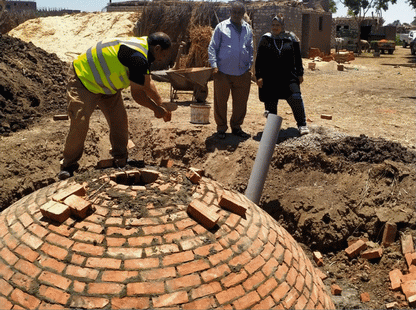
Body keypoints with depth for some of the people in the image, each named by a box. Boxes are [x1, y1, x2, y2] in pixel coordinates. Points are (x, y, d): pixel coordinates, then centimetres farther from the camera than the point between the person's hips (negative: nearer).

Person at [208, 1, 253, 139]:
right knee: (220, 102, 3)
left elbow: (250, 49, 21)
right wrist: (214, 66, -9)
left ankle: (236, 127, 24)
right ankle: (221, 128, 18)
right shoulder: (221, 27, 1)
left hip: (242, 73, 3)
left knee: (240, 102, 8)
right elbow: (212, 48, 0)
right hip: (223, 72, -3)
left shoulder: (248, 29, 13)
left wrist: (249, 66, 11)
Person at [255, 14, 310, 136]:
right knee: (270, 103, 4)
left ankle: (302, 125, -1)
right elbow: (259, 59, 4)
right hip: (270, 78, 0)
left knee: (296, 98, -13)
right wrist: (259, 76, -2)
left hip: (288, 76, 0)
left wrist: (300, 74, 10)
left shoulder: (291, 38, 6)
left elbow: (297, 57, 12)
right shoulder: (266, 39, 4)